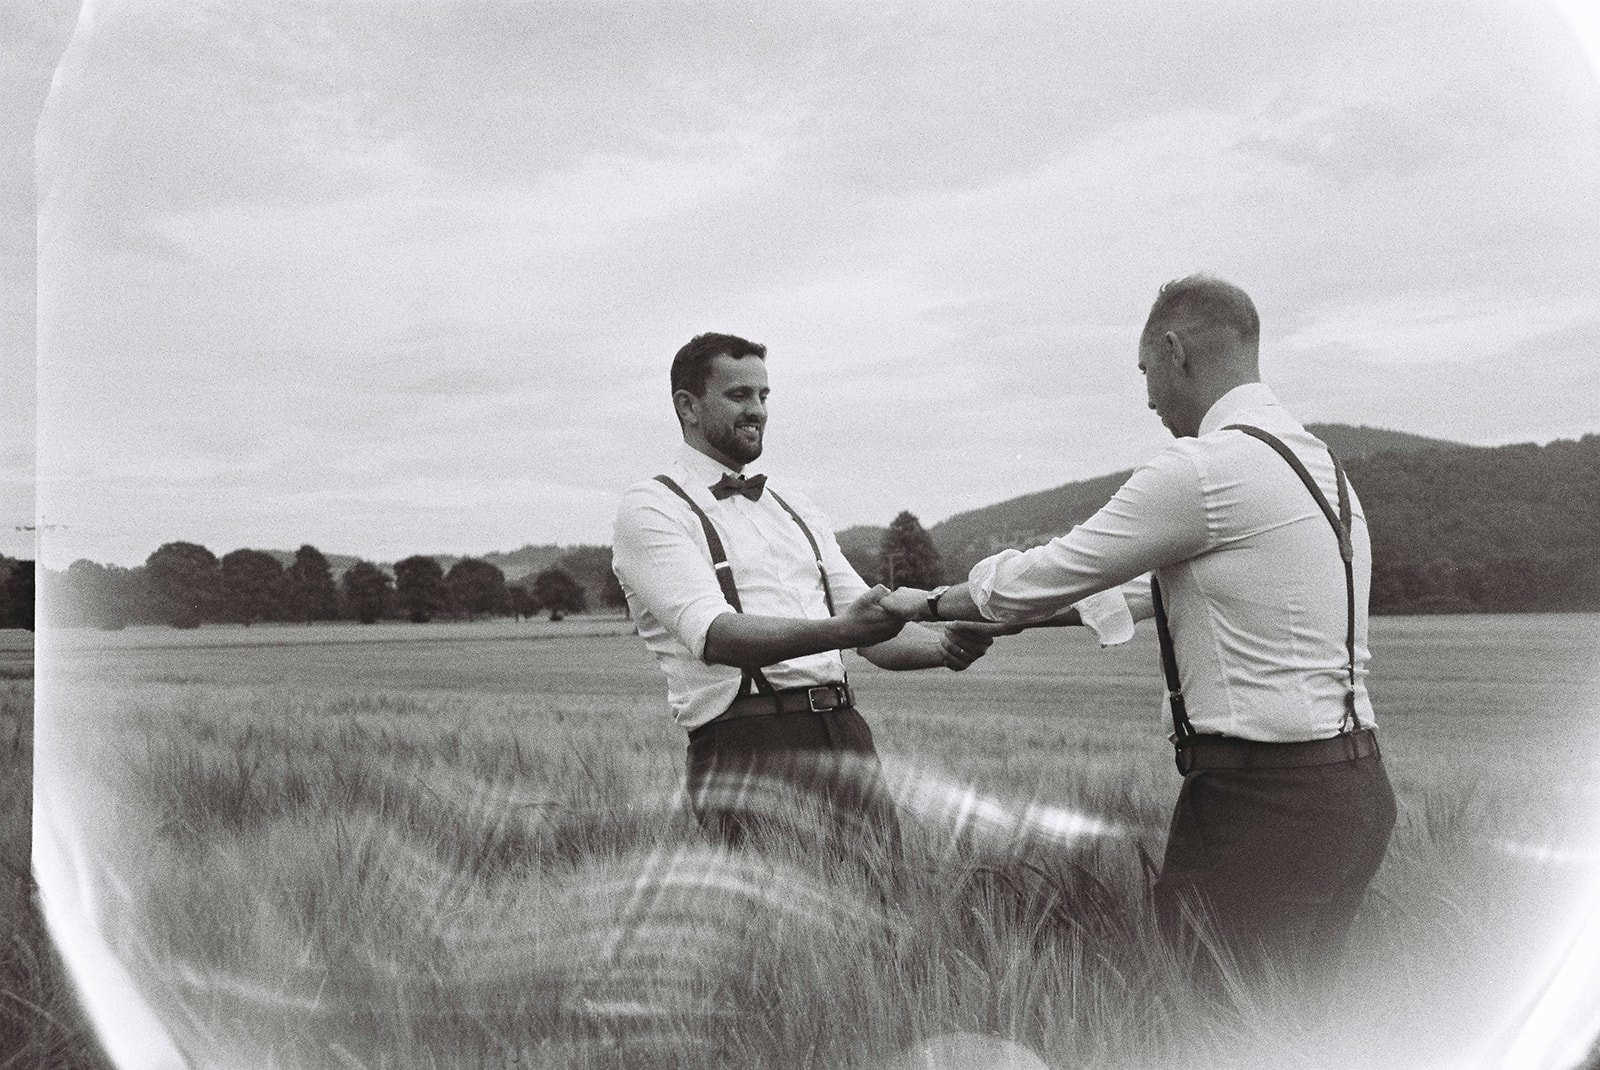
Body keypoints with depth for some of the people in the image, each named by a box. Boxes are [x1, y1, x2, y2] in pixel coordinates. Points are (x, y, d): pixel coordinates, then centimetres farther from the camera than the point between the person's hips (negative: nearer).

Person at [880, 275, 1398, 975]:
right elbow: (1158, 589, 25)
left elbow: (1039, 583, -5)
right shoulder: (1320, 463, 16)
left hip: (1265, 803, -9)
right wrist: (1020, 605, 29)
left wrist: (929, 603, 13)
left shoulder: (1204, 468, -14)